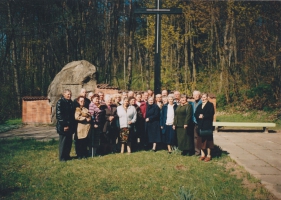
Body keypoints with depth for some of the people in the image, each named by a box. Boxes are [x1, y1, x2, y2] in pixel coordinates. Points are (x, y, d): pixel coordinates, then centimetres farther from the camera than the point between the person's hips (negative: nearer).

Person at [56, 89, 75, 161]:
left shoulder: (71, 102, 13)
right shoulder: (60, 102, -10)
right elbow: (59, 115, -15)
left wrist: (72, 124, 11)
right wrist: (64, 125, -18)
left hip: (70, 125, 7)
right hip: (63, 126, -7)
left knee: (69, 141, 11)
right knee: (63, 141, 0)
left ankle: (67, 155, 23)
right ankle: (62, 157, 9)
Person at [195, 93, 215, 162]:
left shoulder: (210, 105, 0)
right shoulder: (199, 106, 17)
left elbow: (211, 114, -11)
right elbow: (196, 114, 8)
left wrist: (203, 116, -17)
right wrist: (199, 116, -11)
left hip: (208, 125, -5)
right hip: (200, 125, 5)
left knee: (208, 139, -3)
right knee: (201, 139, 5)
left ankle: (208, 155, 3)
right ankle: (202, 154, 13)